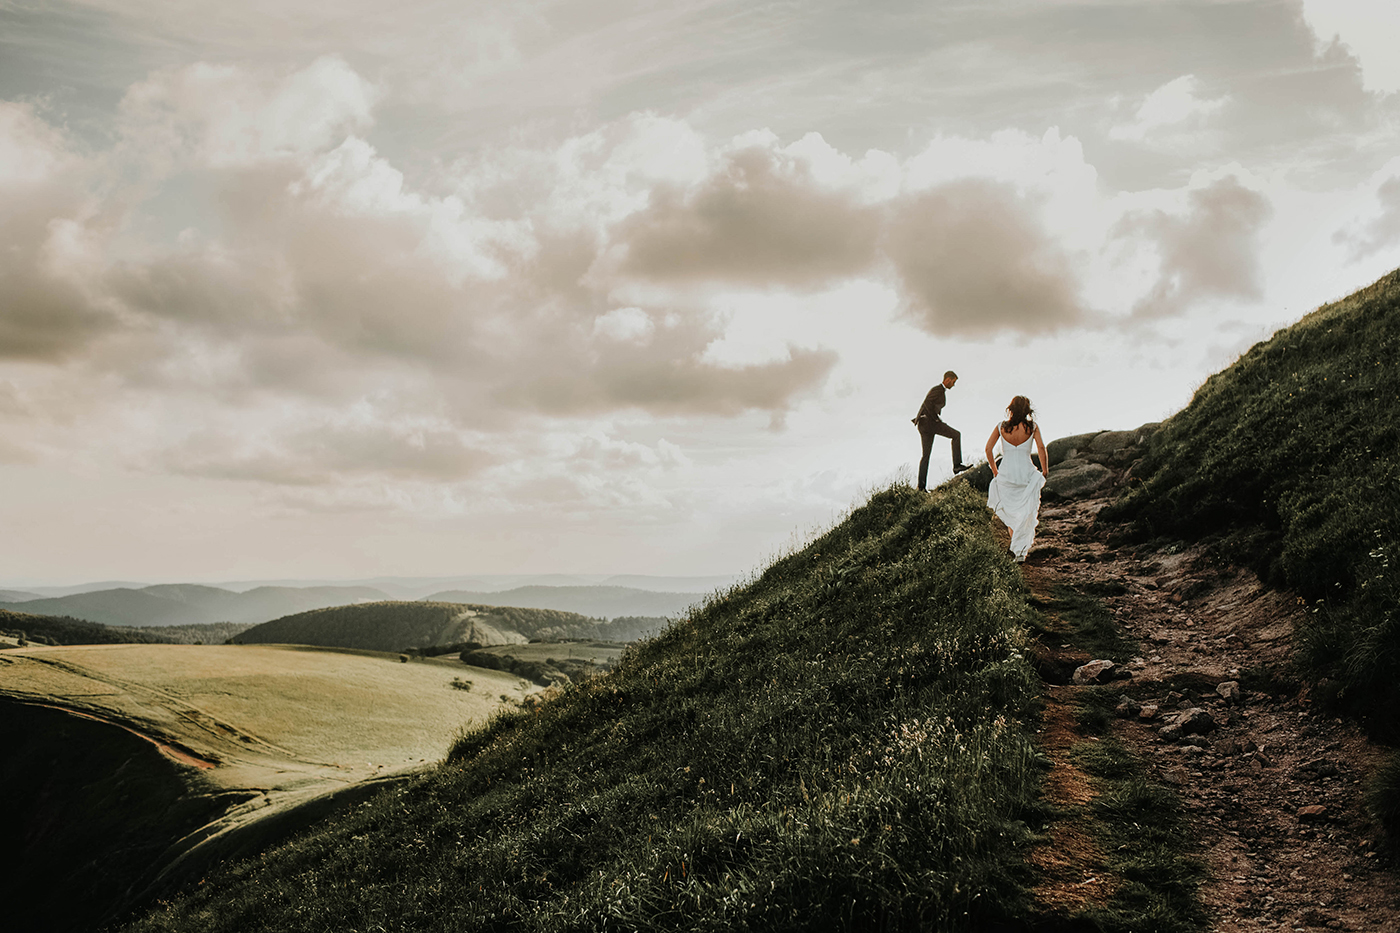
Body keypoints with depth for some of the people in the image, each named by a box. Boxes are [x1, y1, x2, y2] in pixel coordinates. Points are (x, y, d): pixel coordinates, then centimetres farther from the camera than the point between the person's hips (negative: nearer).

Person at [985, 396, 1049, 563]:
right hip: (1026, 473, -1)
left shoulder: (1001, 427, -1)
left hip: (1005, 473, 1)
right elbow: (1041, 448, -9)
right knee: (1026, 514, 8)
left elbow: (988, 448, -3)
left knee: (1010, 511, 20)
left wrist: (994, 470, 9)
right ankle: (1020, 551, 2)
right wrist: (1045, 470, 3)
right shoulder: (1032, 427, -4)